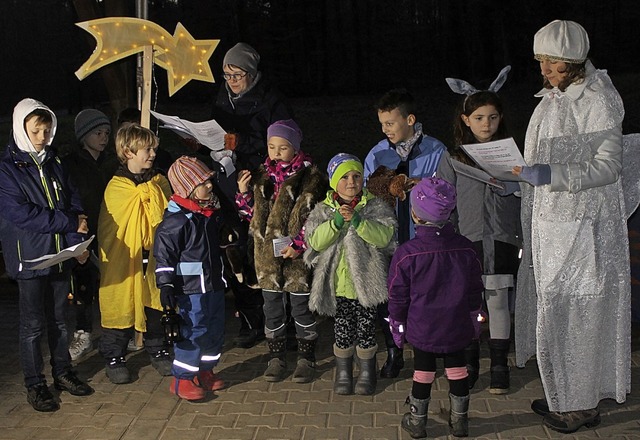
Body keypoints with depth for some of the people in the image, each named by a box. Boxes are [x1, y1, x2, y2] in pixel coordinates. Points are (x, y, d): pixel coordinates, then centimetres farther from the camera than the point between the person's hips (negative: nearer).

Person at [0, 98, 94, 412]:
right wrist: (70, 223, -16)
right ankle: (34, 385, 18)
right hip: (30, 258, -5)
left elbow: (73, 204, 5)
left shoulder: (54, 163, 9)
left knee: (59, 319, 16)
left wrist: (77, 242, -10)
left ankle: (62, 373, 29)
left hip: (60, 255, 5)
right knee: (33, 324, 5)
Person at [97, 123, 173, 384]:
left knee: (156, 305, 13)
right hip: (125, 259, -4)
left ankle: (158, 350, 30)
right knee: (122, 308, 4)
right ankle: (114, 357, 20)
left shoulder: (159, 182, 7)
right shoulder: (116, 187, -7)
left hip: (154, 257, 4)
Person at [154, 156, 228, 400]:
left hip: (214, 284, 9)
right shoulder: (176, 220, -17)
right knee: (194, 331, -5)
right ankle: (182, 379, 8)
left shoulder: (212, 212, 8)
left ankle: (204, 371, 30)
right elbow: (164, 254, -17)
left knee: (215, 328, 14)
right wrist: (166, 285, -19)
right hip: (191, 288, -9)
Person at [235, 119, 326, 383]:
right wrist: (243, 193, -3)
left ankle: (306, 358, 23)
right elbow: (251, 214, 13)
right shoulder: (261, 176, 7)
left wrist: (299, 245, -17)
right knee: (272, 308, 13)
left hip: (297, 256, -4)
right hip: (267, 256, 4)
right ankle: (277, 356, 28)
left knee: (301, 307, 7)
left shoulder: (310, 176, -7)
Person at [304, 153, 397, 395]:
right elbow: (315, 242, -12)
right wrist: (336, 221, -24)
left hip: (366, 282, -1)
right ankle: (343, 373, 29)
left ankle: (367, 372, 29)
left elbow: (384, 237, -17)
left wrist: (357, 220, -28)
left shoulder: (376, 206, -2)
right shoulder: (323, 210, 2)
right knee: (342, 331, 9)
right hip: (338, 283, 1)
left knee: (366, 330, 9)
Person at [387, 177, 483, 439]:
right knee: (457, 369, 16)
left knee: (423, 372, 12)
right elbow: (475, 290, 4)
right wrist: (472, 317, 19)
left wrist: (397, 325, 7)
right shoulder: (465, 248, -8)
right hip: (457, 328, 2)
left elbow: (398, 296, -8)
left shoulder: (406, 254, -17)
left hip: (422, 328, -2)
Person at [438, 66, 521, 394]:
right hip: (467, 241, 0)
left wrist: (523, 239, 2)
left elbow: (522, 199, 6)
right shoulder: (453, 158, 2)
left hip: (501, 240, 0)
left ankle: (499, 367, 18)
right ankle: (469, 366, 19)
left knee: (498, 303, 6)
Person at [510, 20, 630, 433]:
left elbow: (608, 167, -20)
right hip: (548, 222, 8)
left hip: (583, 227, -8)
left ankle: (585, 404, 19)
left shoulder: (598, 103, -15)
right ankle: (563, 394, 31)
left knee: (580, 312, 2)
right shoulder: (552, 99, 10)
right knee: (553, 307, 15)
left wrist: (551, 175, -29)